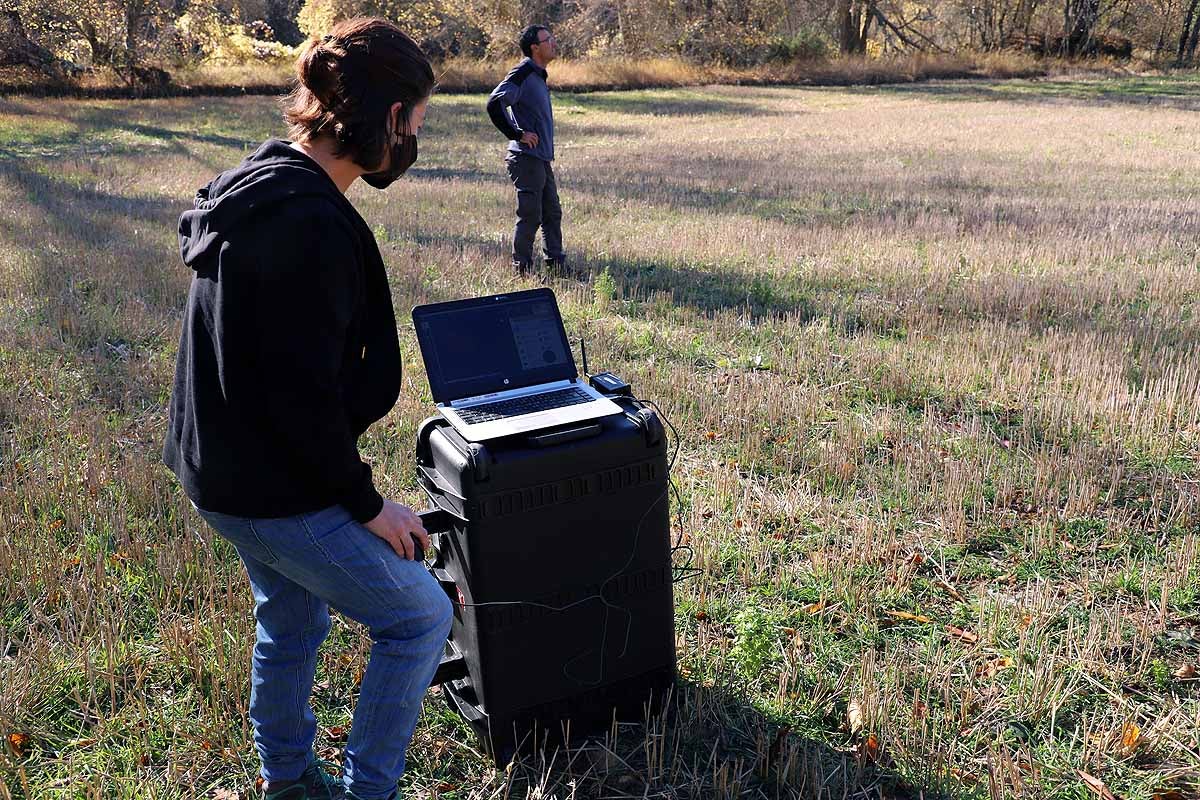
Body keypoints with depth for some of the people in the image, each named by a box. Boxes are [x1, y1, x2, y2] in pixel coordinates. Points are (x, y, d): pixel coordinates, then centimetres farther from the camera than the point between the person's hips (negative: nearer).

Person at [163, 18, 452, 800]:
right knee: (421, 617, 7)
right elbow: (303, 396, -26)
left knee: (291, 620, 27)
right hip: (277, 491, -10)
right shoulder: (312, 225, -27)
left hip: (223, 467, 10)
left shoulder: (259, 186, 4)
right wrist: (368, 504, -14)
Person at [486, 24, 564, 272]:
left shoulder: (538, 75, 16)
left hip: (542, 159, 9)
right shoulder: (522, 74, -14)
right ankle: (522, 269, 5)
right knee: (530, 216, -5)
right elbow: (494, 104, -25)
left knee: (552, 214, 14)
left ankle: (556, 264, 23)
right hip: (526, 158, -9)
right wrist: (517, 134, -19)